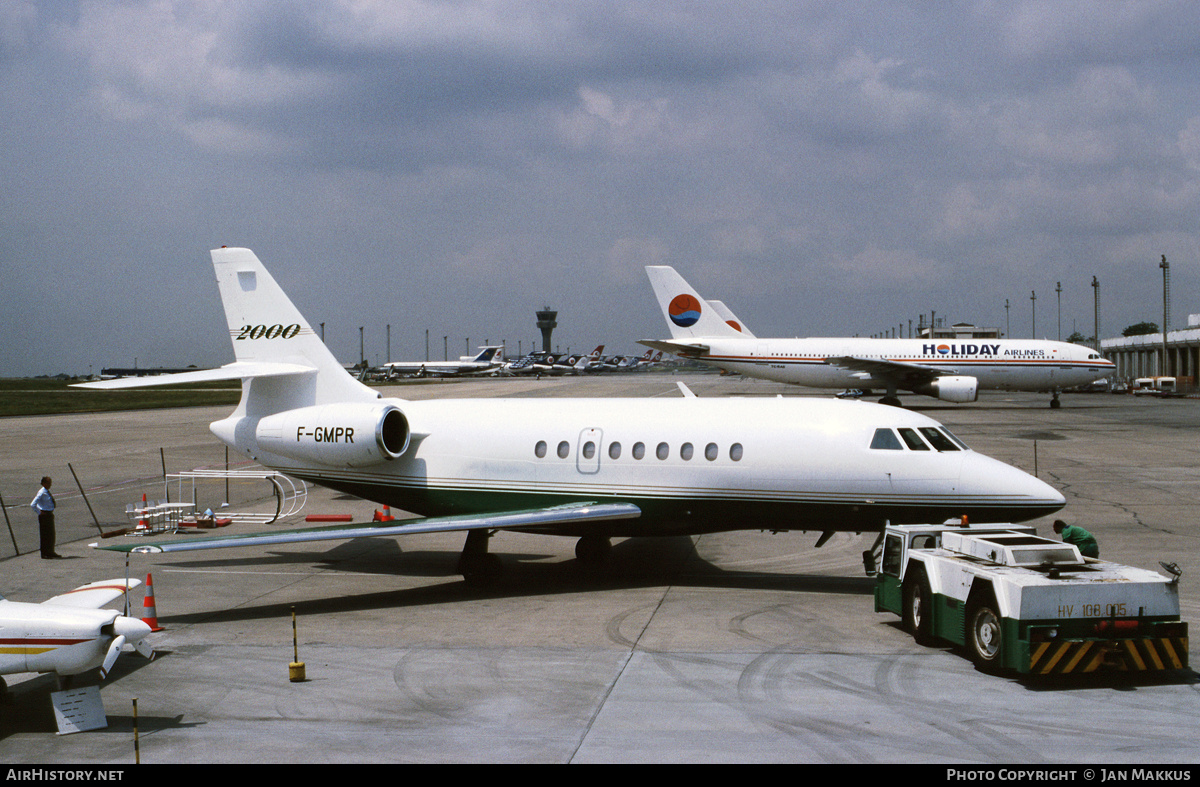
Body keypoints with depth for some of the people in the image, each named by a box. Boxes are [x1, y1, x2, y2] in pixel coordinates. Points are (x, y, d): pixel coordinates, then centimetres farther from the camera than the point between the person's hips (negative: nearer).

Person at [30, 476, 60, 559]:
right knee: (45, 535, -4)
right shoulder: (42, 493, -18)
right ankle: (44, 554, 2)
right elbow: (33, 505, -24)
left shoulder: (47, 492, 10)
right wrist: (39, 513, -17)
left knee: (52, 534, 16)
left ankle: (51, 552, 27)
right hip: (44, 515, -9)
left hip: (50, 514, 9)